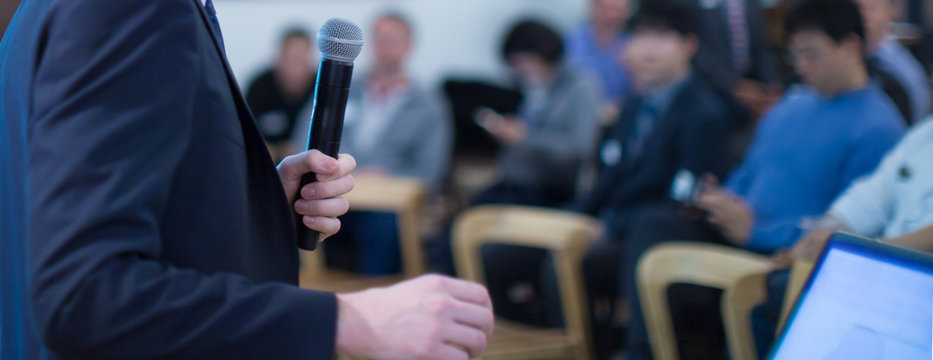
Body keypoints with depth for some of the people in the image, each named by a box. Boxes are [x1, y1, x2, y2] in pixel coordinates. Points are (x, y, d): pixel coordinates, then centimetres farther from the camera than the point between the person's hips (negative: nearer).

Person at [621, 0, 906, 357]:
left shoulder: (877, 129, -8)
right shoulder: (791, 106, 19)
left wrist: (755, 231, -18)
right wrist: (721, 199, 4)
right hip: (742, 233, 8)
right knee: (652, 226, -18)